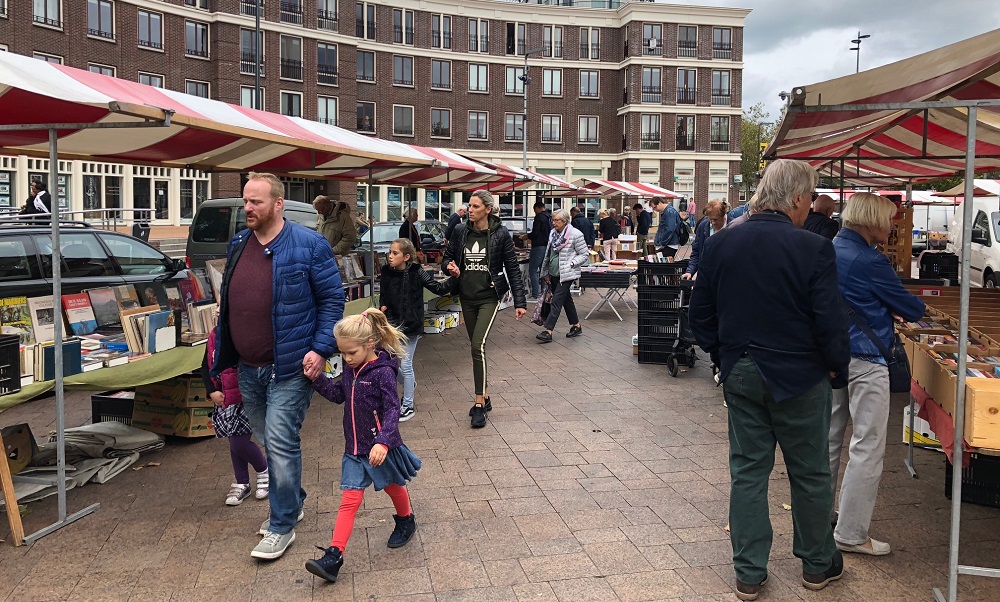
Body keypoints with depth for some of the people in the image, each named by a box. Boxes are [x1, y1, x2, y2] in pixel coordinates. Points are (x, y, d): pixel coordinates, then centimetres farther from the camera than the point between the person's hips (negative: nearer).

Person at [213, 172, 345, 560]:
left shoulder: (309, 245, -9)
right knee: (269, 441, 17)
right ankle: (291, 502, 36)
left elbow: (332, 299, -8)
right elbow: (227, 304, 18)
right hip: (247, 369, 7)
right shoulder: (238, 245, 9)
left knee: (281, 444, -7)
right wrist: (224, 360, 16)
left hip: (289, 367, -7)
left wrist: (321, 349, -16)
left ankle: (282, 526, 6)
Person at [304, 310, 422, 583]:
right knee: (349, 499, -1)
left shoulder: (382, 372, -21)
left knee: (393, 487, 20)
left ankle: (406, 522, 48)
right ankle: (334, 556, -6)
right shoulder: (351, 370, 1)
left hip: (381, 448, -5)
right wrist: (317, 379, -1)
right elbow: (338, 394, 14)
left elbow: (391, 410, -25)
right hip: (354, 449, 5)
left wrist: (383, 442, -37)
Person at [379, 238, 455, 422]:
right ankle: (409, 383, 40)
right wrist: (383, 307, -11)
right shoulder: (386, 273, -3)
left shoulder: (416, 272, -12)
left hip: (411, 324, -4)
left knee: (406, 364, 2)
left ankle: (408, 406, 18)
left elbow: (439, 289, -9)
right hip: (393, 324, 4)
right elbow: (382, 297, 9)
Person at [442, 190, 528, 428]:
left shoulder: (500, 234, -8)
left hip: (489, 297, -5)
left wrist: (520, 302, -7)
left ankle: (479, 404, -10)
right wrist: (450, 268, -12)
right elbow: (446, 258, 12)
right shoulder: (460, 231, 3)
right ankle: (484, 397, 26)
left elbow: (513, 269, -5)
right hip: (467, 297, 5)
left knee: (478, 346, -16)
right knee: (476, 348, 12)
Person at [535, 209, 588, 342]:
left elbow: (585, 254, -7)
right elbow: (548, 254, 17)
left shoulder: (575, 234, -12)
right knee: (566, 300, 16)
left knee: (556, 301, -11)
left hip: (566, 275, -7)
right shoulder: (553, 233, 10)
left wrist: (571, 264, -19)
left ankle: (548, 331, -12)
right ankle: (576, 326, 29)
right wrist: (546, 272, 14)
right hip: (554, 274, 7)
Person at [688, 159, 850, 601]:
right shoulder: (813, 249, -17)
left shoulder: (719, 244, -3)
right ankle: (818, 565, 32)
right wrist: (837, 364, 3)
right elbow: (830, 322, -16)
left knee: (747, 472, 12)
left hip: (739, 374, 4)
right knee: (809, 474, 14)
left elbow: (700, 314, 3)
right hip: (798, 377, -3)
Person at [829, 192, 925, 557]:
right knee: (868, 448, -1)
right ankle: (851, 534, 4)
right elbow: (909, 307, -5)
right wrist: (919, 309, 17)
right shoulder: (869, 261, -17)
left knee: (829, 439, 16)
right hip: (865, 362, -9)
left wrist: (888, 308, 16)